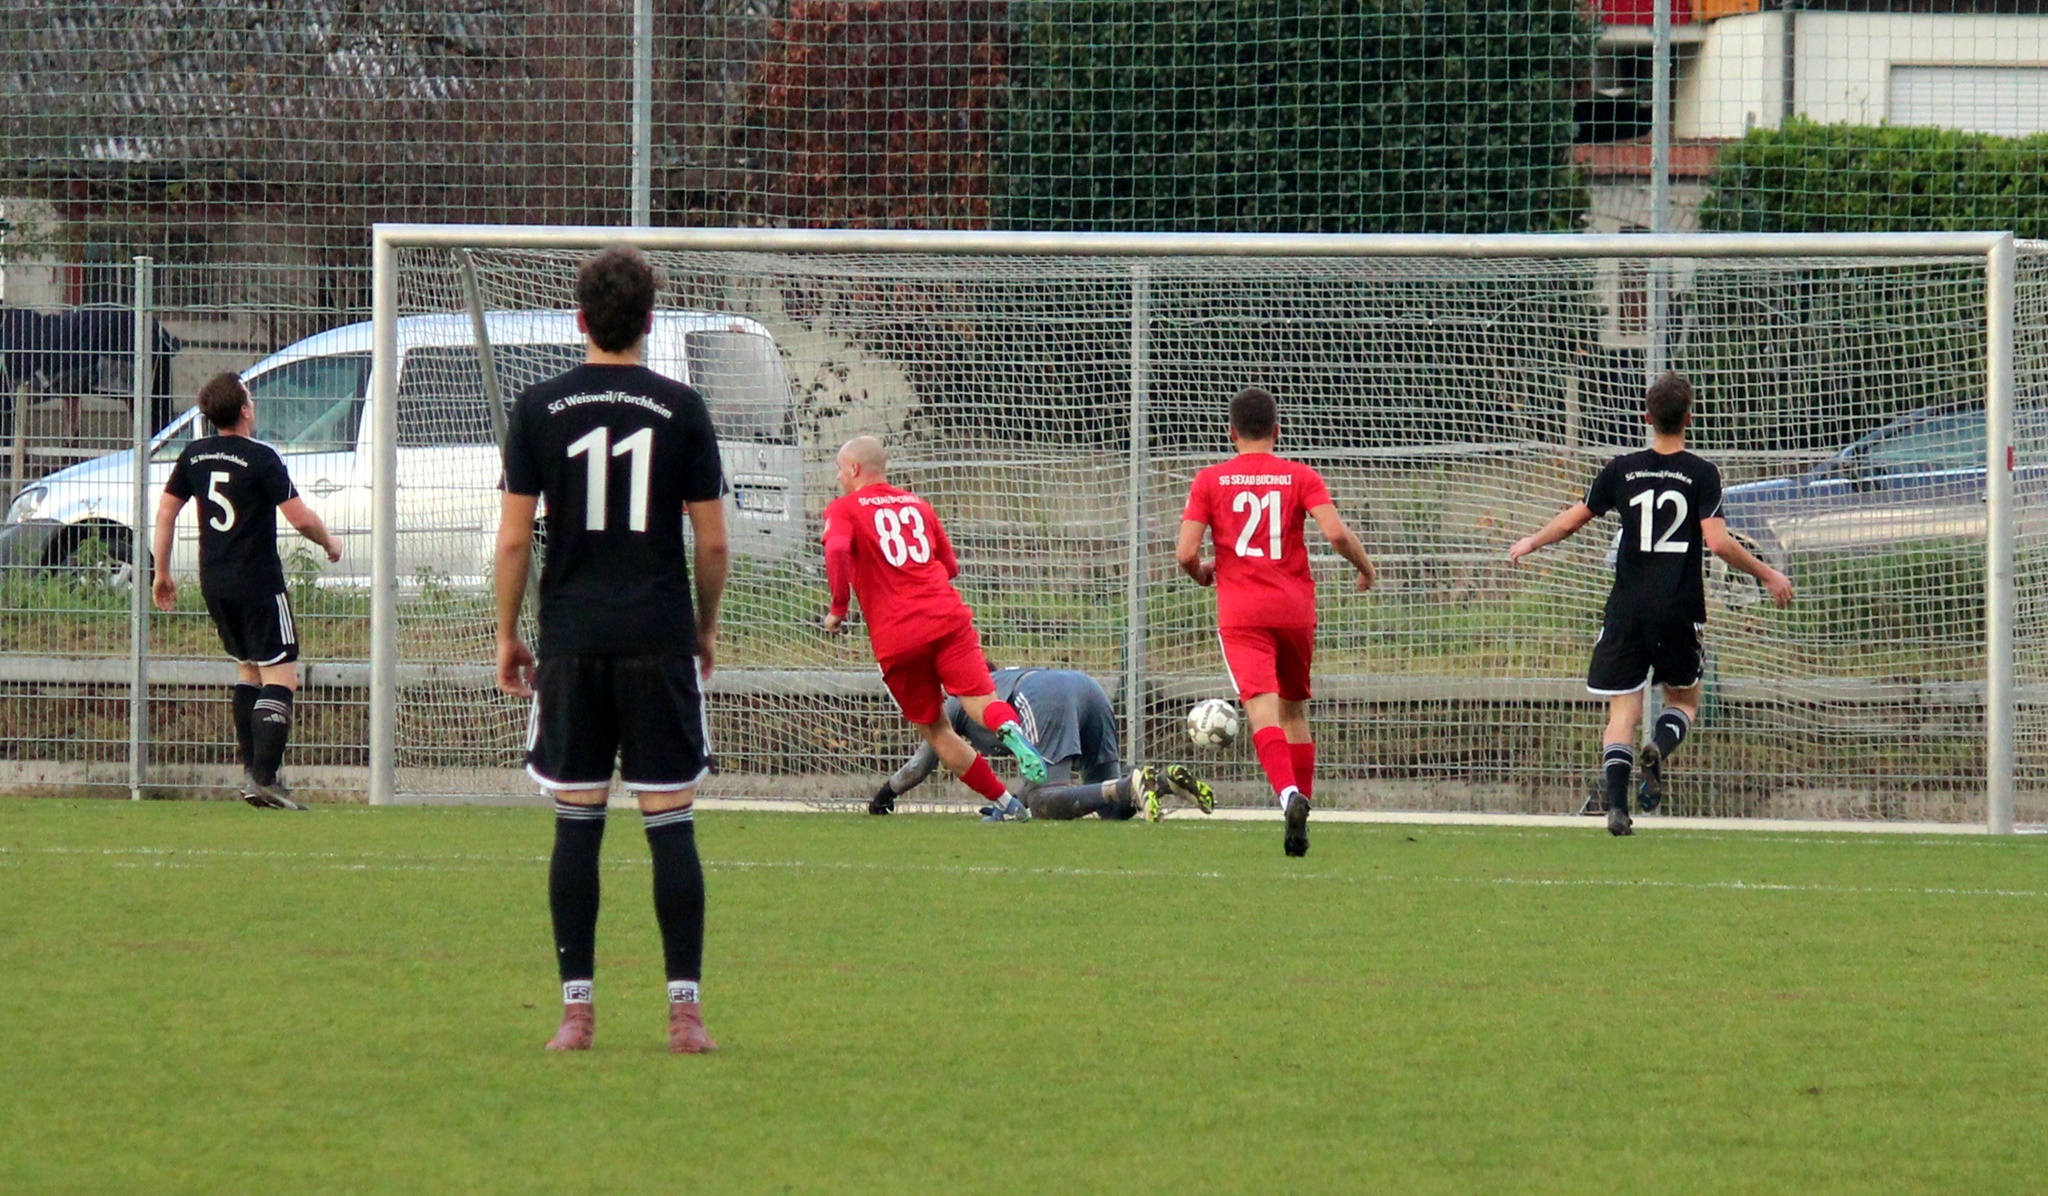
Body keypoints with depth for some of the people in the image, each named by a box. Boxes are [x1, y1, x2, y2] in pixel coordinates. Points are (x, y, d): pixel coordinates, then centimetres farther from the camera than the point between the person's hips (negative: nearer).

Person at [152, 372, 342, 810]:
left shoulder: (195, 455, 6)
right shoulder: (261, 458, -13)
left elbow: (165, 513, 10)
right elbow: (300, 517, -13)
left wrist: (162, 572, 20)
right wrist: (329, 544, 7)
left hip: (214, 585, 7)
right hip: (259, 584, -7)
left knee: (248, 669, 22)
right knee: (280, 676, -6)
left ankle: (253, 770, 20)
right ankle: (264, 778, -17)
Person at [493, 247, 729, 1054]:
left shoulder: (540, 410, 1)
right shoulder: (680, 410, 0)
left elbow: (514, 538, 1)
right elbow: (713, 540, 1)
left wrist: (507, 633, 10)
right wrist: (705, 625, 15)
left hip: (571, 640, 1)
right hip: (660, 641, -1)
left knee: (576, 823, 4)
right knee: (670, 822, 0)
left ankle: (576, 1008, 2)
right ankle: (684, 1009, -2)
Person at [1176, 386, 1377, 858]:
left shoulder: (1210, 481, 3)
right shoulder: (1301, 477, 3)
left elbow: (1185, 553, -3)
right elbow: (1336, 533, -9)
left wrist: (1202, 572, 20)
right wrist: (1365, 567, 9)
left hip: (1240, 611, -2)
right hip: (1295, 607, 2)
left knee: (1262, 708, -15)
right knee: (1295, 709, 19)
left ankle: (1289, 793, -39)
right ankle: (1301, 805, 17)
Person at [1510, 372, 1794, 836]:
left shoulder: (1622, 470, 4)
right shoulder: (1701, 474, -4)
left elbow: (1572, 519, 13)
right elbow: (1718, 541, -13)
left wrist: (1529, 544, 30)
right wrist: (1767, 575, 0)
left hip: (1626, 609, 1)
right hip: (1679, 609, -1)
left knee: (1623, 710, 3)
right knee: (1684, 700, 16)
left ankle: (1616, 803, -14)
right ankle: (1659, 750, -16)